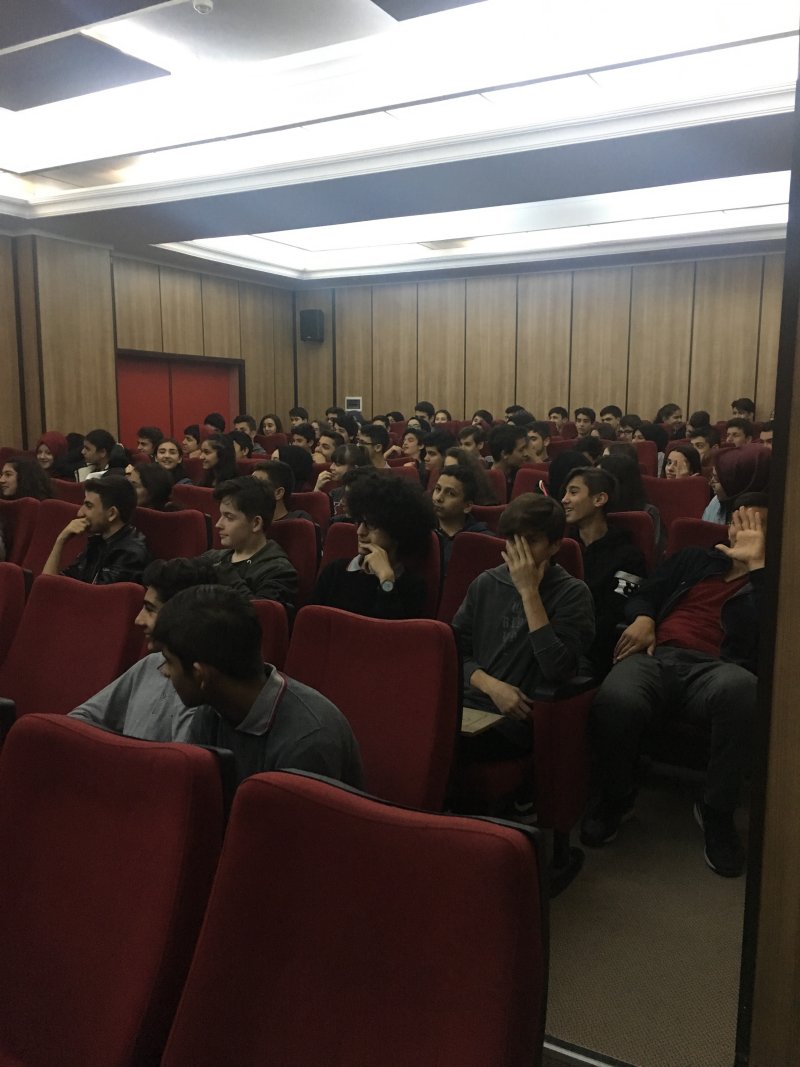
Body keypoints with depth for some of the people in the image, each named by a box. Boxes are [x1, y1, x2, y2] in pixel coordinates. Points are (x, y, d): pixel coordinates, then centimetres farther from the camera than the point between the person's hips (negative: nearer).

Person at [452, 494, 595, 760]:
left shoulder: (572, 593, 0)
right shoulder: (486, 583, 12)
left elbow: (559, 670, -15)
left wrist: (529, 592, -14)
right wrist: (491, 685, -7)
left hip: (515, 718, -4)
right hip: (466, 703, 5)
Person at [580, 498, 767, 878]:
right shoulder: (694, 560, 30)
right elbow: (643, 594, 27)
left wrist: (756, 563, -1)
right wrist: (642, 619, 3)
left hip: (713, 667, -1)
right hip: (655, 655, 2)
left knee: (743, 689, -41)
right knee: (615, 700, -35)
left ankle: (717, 810, -18)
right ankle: (616, 797, -4)